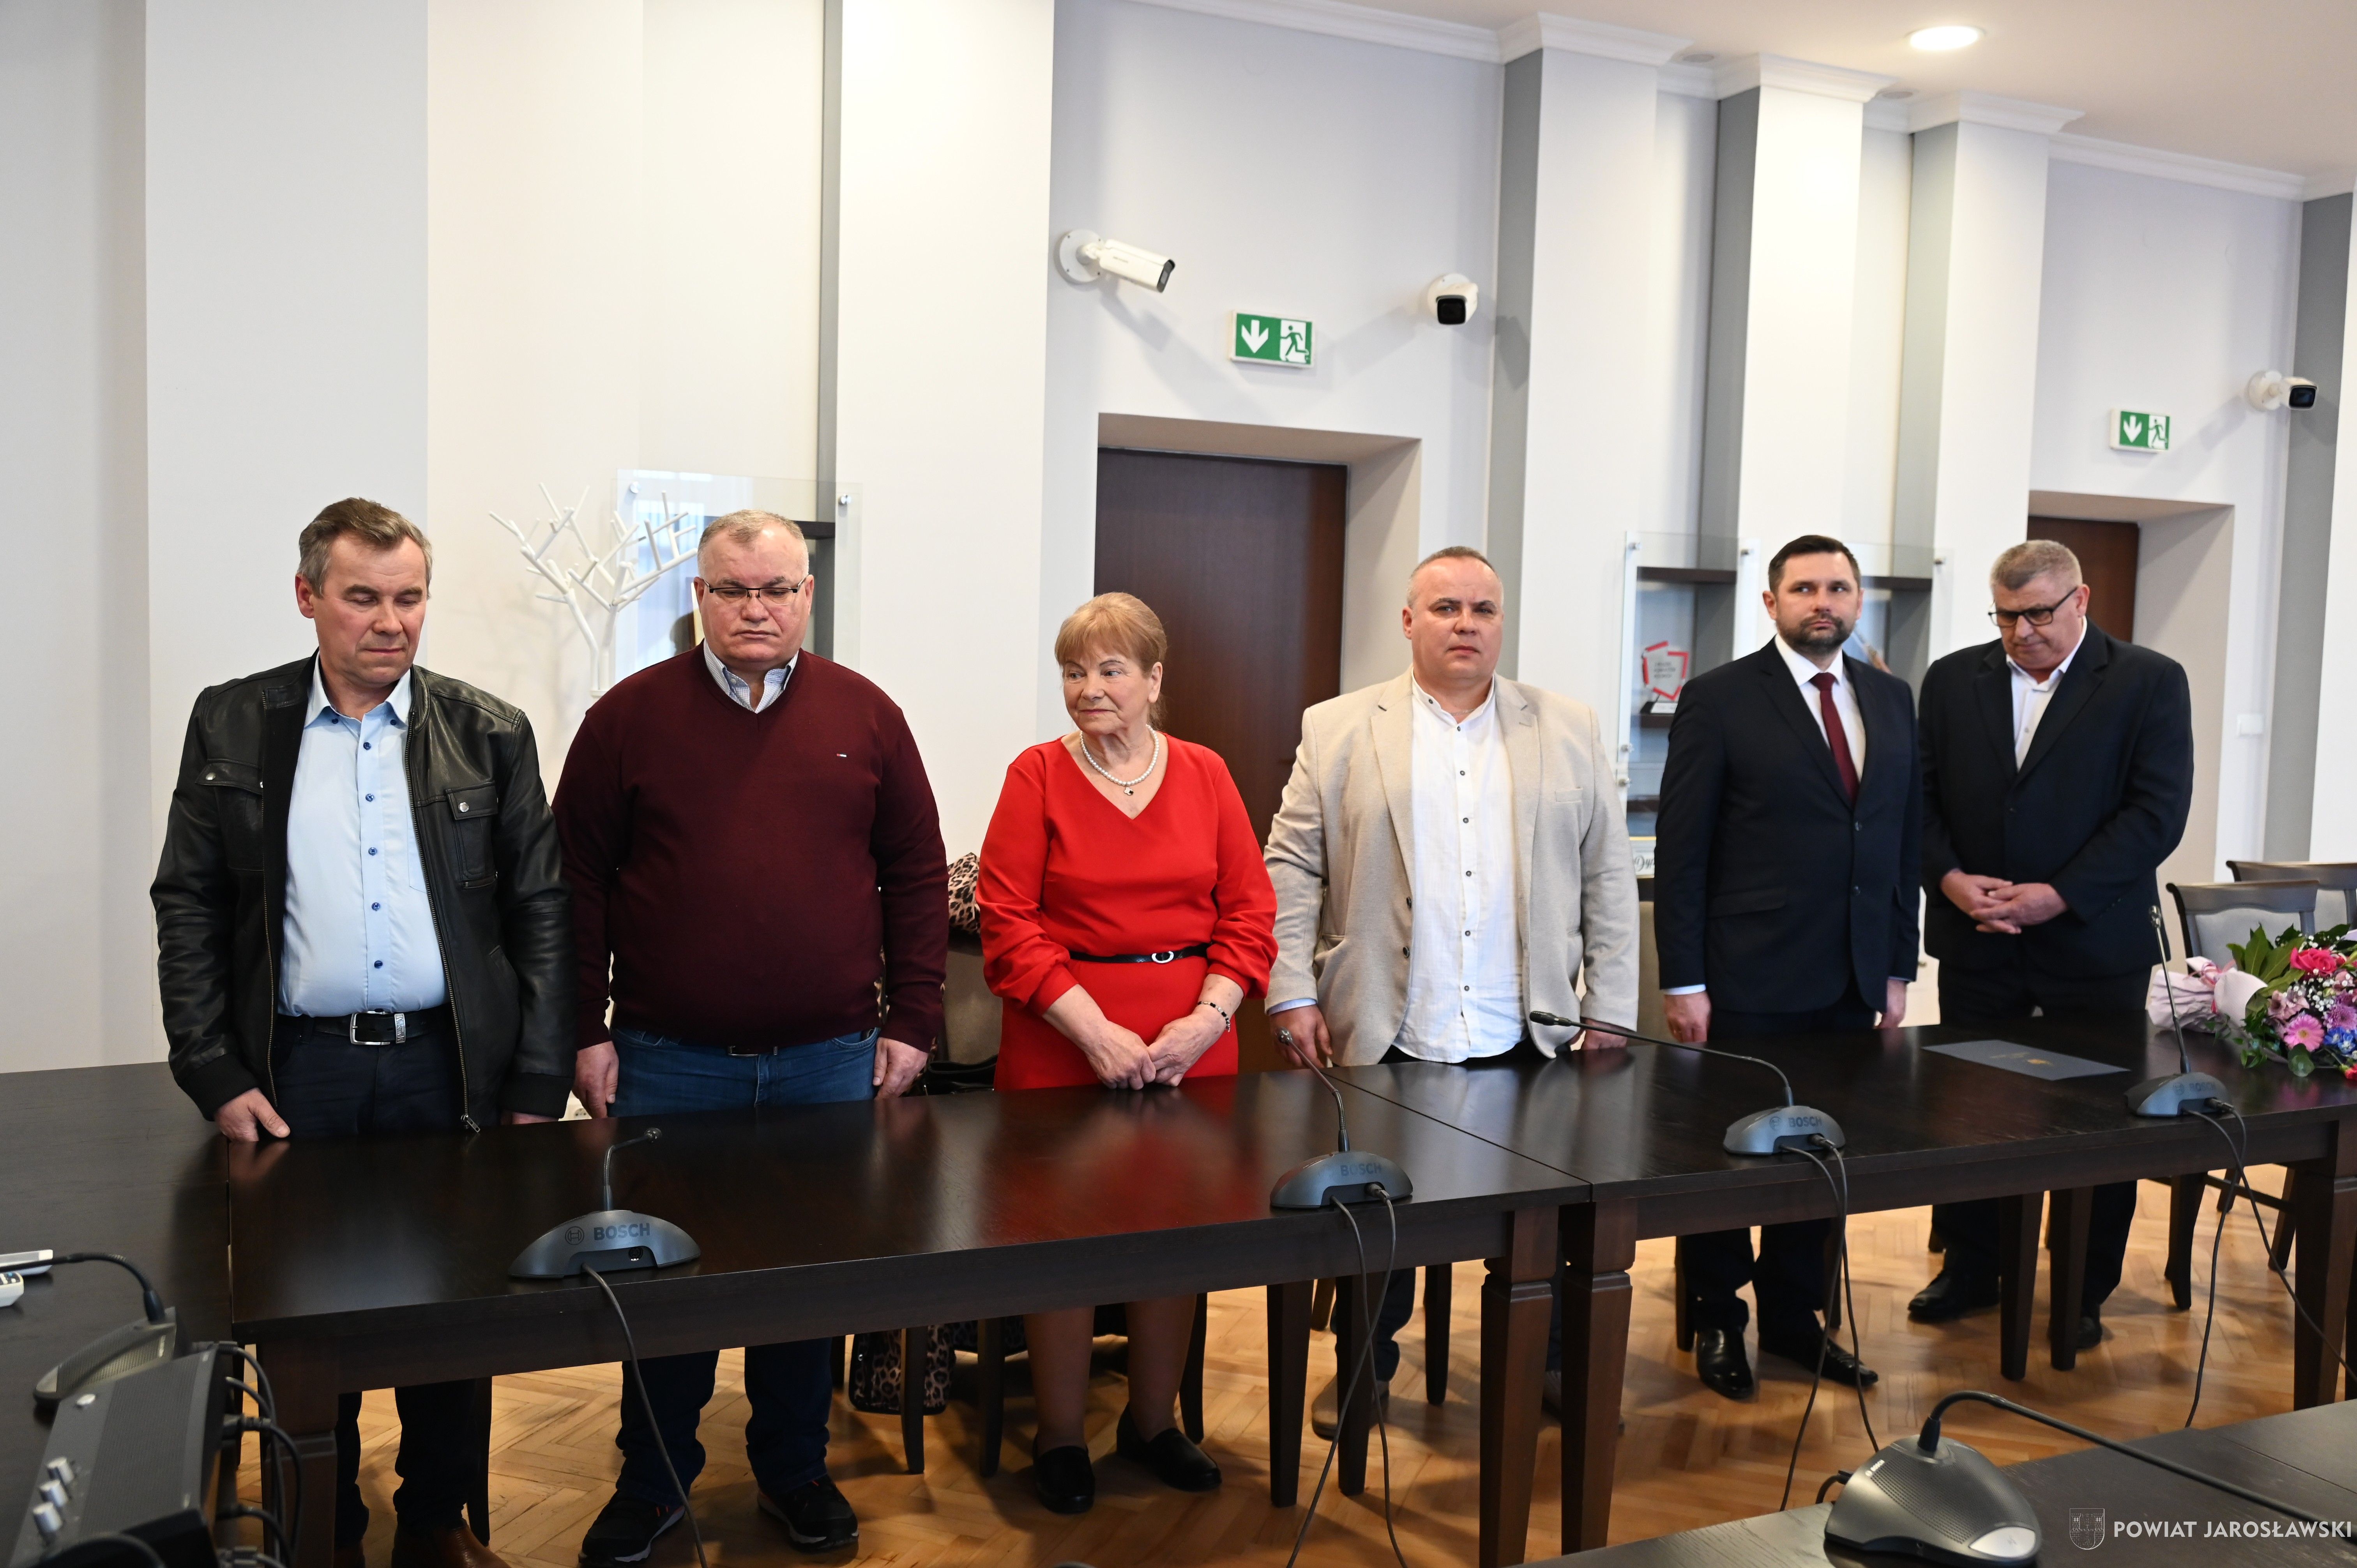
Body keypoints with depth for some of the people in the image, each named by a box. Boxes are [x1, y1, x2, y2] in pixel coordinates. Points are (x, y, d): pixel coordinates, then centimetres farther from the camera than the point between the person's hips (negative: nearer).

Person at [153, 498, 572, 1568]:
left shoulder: (490, 735, 3)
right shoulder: (232, 726, 4)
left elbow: (541, 912, 2)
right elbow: (188, 906, 4)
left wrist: (537, 1087, -4)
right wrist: (215, 1075, -4)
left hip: (449, 1066, 0)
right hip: (297, 1069, 0)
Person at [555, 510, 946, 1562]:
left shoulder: (865, 718, 4)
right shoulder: (631, 716, 0)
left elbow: (916, 875, 5)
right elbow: (580, 883, 1)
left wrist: (910, 1021, 2)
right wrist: (586, 1031, -3)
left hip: (832, 1061, 1)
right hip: (668, 1061, -1)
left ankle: (794, 1470, 31)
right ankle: (653, 1482, 29)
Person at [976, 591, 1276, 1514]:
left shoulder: (1205, 775, 6)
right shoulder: (1037, 776, -2)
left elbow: (1249, 916, 4)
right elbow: (1009, 926, -8)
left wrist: (1203, 1022, -10)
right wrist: (1098, 1033, -15)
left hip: (1190, 1048, 3)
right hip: (1063, 1042, -2)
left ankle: (1152, 1423, 30)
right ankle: (1060, 1440, 21)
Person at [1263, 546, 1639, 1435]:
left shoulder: (1571, 732, 7)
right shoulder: (1337, 731, 2)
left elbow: (1608, 879, 7)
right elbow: (1291, 870, 1)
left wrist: (1611, 1016, 3)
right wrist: (1292, 994, -6)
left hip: (1529, 1042, 1)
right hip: (1384, 1042, -1)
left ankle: (1559, 1366, 31)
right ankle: (1368, 1370, 30)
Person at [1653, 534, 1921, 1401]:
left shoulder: (1892, 700, 11)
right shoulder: (1719, 699, -6)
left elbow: (1905, 837, 13)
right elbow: (1682, 848, -8)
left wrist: (1898, 965, 9)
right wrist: (1683, 979, -11)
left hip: (1852, 983, 5)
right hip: (1749, 983, -5)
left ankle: (1792, 1318, 30)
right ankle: (1717, 1323, 24)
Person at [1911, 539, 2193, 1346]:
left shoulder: (2150, 682, -3)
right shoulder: (1953, 680, 6)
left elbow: (2157, 811, -10)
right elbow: (1921, 795, 6)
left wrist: (2059, 896, -17)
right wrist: (1950, 878, -11)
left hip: (2094, 943, -2)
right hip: (1976, 944, 3)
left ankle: (2085, 1293, 23)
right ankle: (1969, 1270, 26)